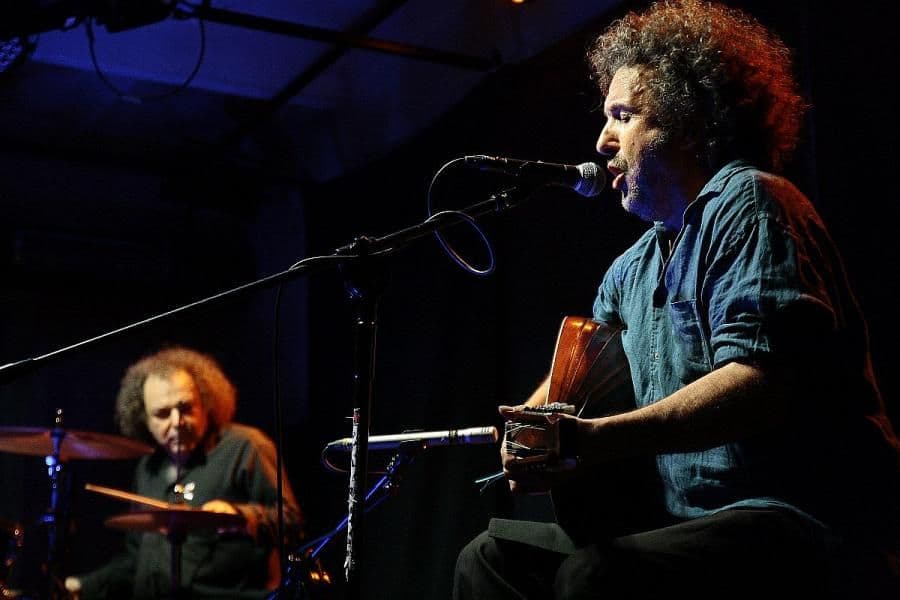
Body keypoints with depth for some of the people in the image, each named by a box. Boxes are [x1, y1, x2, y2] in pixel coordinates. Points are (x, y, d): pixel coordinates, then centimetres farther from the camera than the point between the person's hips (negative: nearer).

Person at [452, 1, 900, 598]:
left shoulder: (746, 201, -9)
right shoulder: (637, 265, 20)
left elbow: (763, 381, -24)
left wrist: (593, 441, -31)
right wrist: (533, 428, 7)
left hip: (808, 526, -9)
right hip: (691, 520, 9)